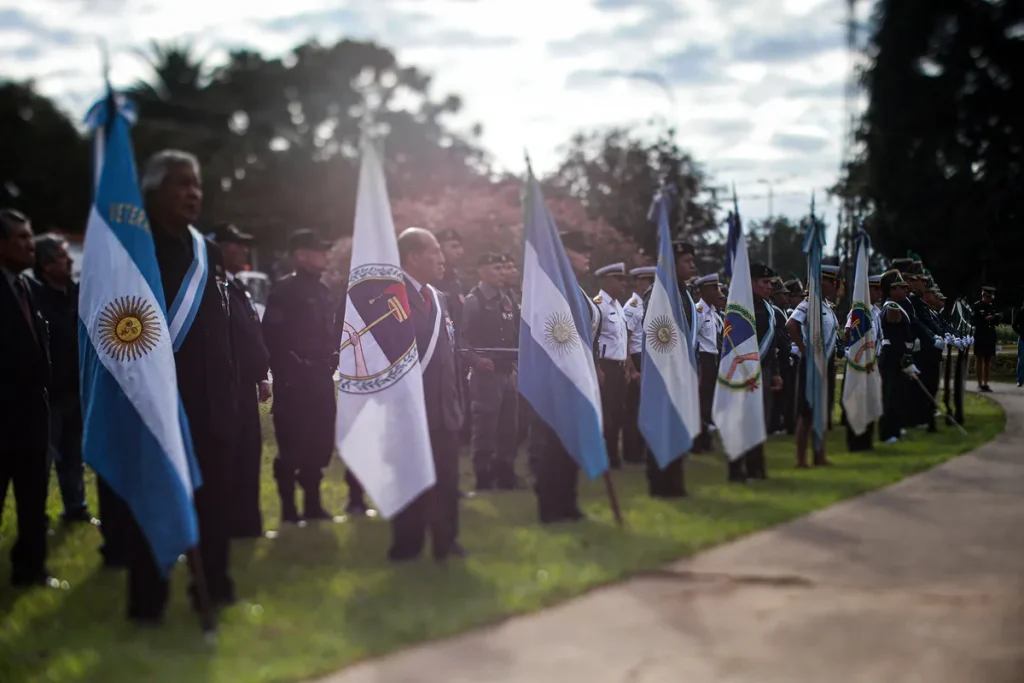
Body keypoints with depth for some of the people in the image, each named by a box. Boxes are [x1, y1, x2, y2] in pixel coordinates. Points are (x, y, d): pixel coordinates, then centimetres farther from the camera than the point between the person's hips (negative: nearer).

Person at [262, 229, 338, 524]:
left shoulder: (321, 290, 15)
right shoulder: (284, 289, -9)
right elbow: (273, 337, -14)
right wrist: (286, 372, -14)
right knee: (293, 447, -3)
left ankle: (313, 505, 20)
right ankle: (289, 509, 6)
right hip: (294, 382, -7)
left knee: (319, 444, 10)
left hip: (321, 380, 7)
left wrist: (333, 359, 7)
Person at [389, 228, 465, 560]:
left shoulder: (440, 298, 15)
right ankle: (407, 546, 16)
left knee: (447, 480, 13)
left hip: (444, 407, 7)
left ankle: (445, 541, 26)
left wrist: (457, 399, 12)